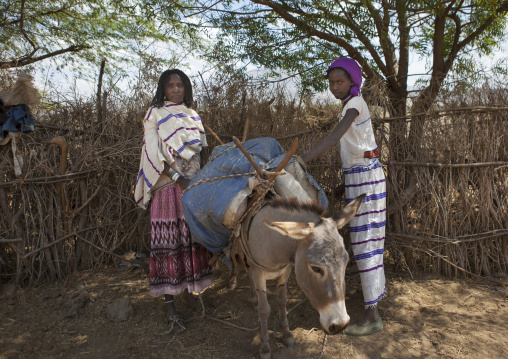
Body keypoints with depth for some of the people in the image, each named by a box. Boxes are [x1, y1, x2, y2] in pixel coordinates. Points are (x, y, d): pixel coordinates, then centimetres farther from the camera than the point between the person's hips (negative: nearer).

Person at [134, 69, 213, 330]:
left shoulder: (193, 116, 17)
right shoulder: (155, 115, 3)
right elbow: (152, 152, -6)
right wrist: (177, 177, -14)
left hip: (194, 184, 5)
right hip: (168, 185, -4)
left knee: (193, 237, 7)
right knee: (169, 240, -4)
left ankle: (189, 290, 23)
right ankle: (169, 302, 4)